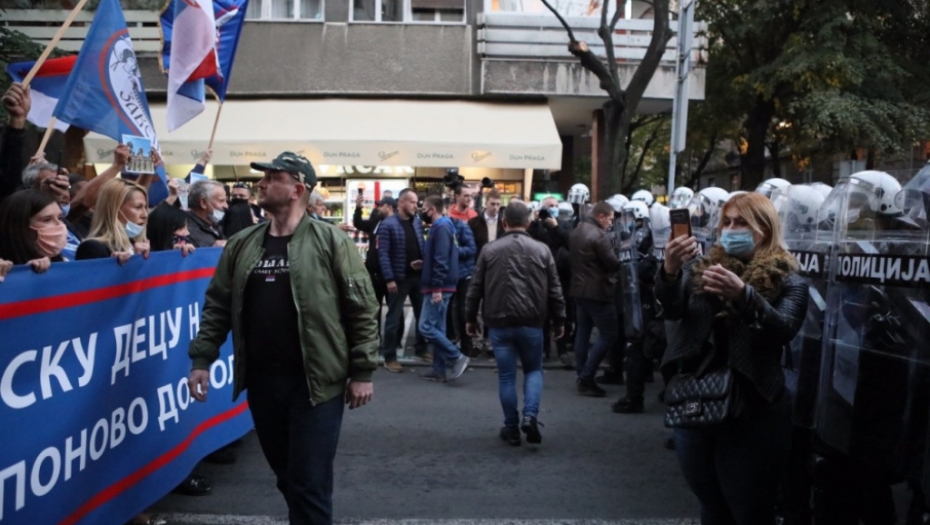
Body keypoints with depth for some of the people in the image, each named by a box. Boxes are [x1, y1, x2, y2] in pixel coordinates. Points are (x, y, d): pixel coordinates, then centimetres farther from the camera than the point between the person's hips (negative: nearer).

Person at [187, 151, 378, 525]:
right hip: (261, 381, 5)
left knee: (309, 482, -1)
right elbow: (217, 306, 12)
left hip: (315, 382, -5)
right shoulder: (242, 245, 8)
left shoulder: (331, 241, -7)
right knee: (286, 477, 18)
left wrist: (362, 371, -9)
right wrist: (201, 360, 5)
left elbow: (361, 309, -7)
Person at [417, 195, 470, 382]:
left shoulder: (441, 227, -15)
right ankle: (440, 370, 14)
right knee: (437, 328, 11)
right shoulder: (441, 226, 16)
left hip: (438, 287, -10)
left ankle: (457, 357, -4)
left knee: (426, 327, -10)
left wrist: (437, 288, -24)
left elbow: (441, 260, -22)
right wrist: (422, 262, 15)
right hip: (438, 286, 10)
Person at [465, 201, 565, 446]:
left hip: (499, 323, 0)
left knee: (506, 376, 8)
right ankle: (530, 416, -3)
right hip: (532, 323, 0)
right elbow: (554, 289, 3)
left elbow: (476, 288, 4)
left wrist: (470, 318, 14)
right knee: (533, 370, 16)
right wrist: (559, 319, 12)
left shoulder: (489, 250, 2)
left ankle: (511, 428, 14)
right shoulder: (541, 250, 1)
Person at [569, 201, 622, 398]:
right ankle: (586, 377, -7)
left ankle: (582, 376, 17)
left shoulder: (576, 232, 11)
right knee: (609, 335, -3)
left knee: (582, 332, 13)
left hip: (579, 289, 10)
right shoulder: (599, 235, -18)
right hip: (597, 291, -10)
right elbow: (613, 263, -18)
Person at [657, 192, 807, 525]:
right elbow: (671, 310, -10)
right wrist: (669, 272, -31)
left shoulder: (786, 280, -3)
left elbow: (785, 330, -20)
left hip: (752, 412, -3)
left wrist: (744, 295, -38)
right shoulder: (702, 268, 7)